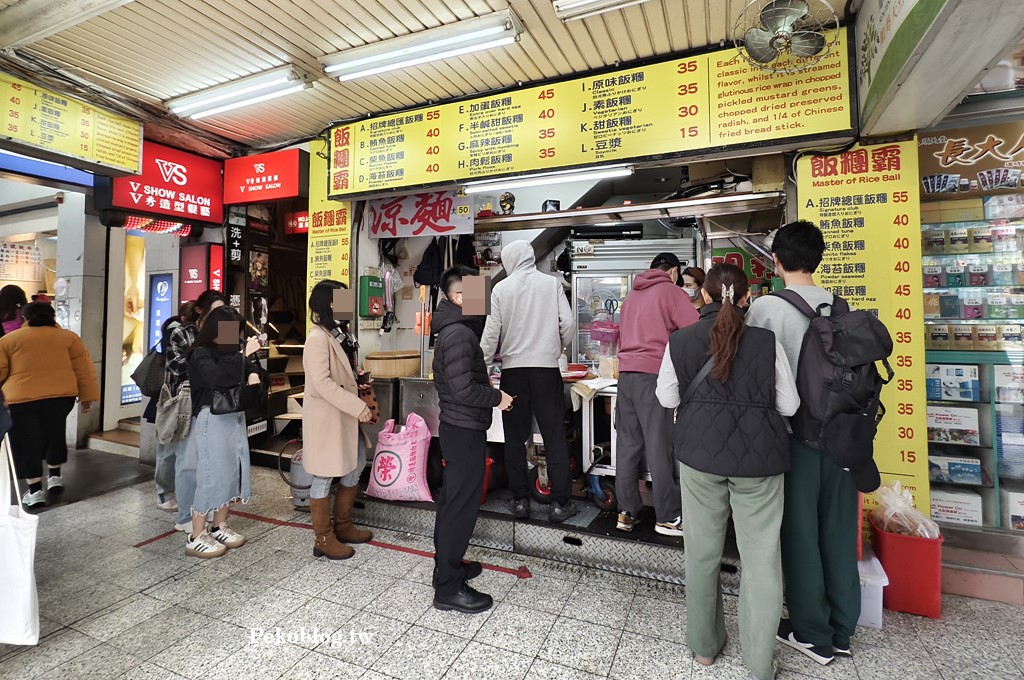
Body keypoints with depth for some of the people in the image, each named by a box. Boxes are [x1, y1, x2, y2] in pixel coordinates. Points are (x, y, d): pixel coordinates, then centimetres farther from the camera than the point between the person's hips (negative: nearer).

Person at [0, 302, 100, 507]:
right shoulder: (68, 337, 6)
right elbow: (84, 370, 4)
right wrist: (87, 396, 9)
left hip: (23, 398, -2)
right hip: (62, 395, 2)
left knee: (27, 442, 7)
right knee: (54, 434, 22)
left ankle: (35, 491, 8)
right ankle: (55, 477, 30)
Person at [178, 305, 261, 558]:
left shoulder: (230, 351, 11)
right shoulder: (201, 353, -9)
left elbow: (251, 367, 21)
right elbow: (217, 377, -27)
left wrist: (254, 374, -2)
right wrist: (243, 354, -27)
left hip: (234, 418, 7)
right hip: (211, 420, -7)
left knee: (230, 472, 12)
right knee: (209, 474, -3)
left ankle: (220, 526, 26)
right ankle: (196, 537, 9)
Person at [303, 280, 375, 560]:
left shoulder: (339, 333, 11)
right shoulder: (317, 338, -19)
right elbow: (322, 383, -26)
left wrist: (358, 378, 5)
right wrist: (358, 406, -26)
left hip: (346, 416, 10)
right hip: (325, 416, -10)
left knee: (356, 465, 17)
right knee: (324, 477, 4)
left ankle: (343, 526, 33)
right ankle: (323, 539, 20)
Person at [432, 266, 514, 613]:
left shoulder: (455, 329, 12)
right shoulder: (459, 334, -21)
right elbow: (464, 389, -26)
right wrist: (498, 397, -14)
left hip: (457, 427, 11)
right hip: (466, 431, -11)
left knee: (451, 500, 20)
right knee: (462, 506, 0)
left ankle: (447, 565, 37)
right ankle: (448, 588, 13)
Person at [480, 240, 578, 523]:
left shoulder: (501, 288, 1)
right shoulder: (552, 283, 1)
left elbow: (492, 332, -1)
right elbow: (568, 324, -2)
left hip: (513, 370, 0)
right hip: (547, 369, 0)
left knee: (515, 438, 11)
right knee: (555, 438, 7)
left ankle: (520, 500, 19)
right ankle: (559, 503, 11)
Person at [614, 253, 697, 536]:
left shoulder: (632, 295, 20)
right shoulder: (671, 291, 1)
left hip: (626, 373, 6)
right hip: (653, 374, -6)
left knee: (628, 445, 7)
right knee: (660, 447, -2)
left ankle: (626, 512, 13)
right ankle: (668, 517, 6)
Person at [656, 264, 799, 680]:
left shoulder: (680, 341, -5)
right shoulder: (767, 342, -7)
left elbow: (667, 399, 5)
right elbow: (789, 405, 1)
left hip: (700, 454, 1)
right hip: (758, 457, -1)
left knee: (702, 550, 15)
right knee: (761, 556, 11)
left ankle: (704, 645, 32)